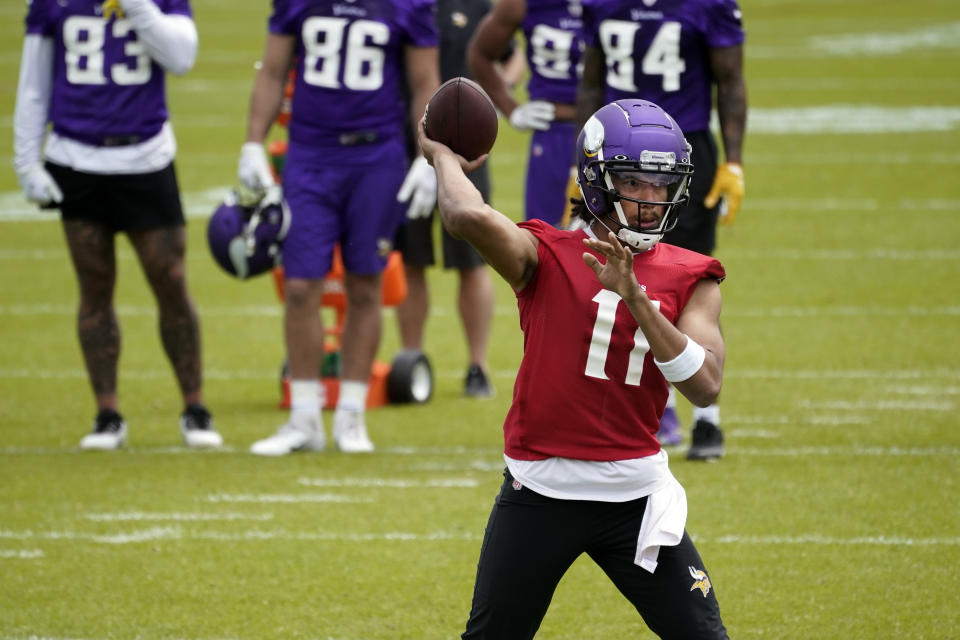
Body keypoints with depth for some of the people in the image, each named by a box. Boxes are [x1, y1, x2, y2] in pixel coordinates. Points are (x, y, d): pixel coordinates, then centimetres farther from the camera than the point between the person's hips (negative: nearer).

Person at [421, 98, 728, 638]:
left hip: (634, 494, 2)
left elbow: (705, 386, -12)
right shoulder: (547, 257, -4)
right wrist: (445, 158, -4)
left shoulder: (689, 279, 3)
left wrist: (633, 294, -19)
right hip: (540, 492, -2)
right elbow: (468, 217, -25)